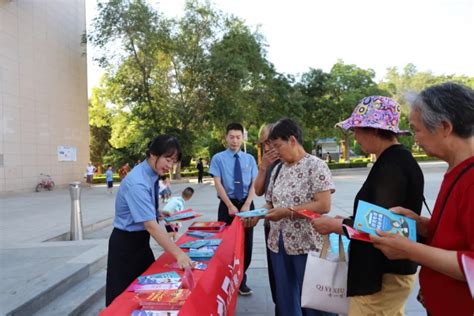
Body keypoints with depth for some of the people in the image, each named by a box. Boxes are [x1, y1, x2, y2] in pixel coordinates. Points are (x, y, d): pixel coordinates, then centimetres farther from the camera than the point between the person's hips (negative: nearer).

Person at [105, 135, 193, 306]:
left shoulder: (152, 175, -1)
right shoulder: (137, 183, -28)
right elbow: (150, 225, -34)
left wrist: (160, 214, 5)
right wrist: (178, 253, -35)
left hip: (140, 240, 9)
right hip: (126, 244, -8)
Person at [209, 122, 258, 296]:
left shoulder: (250, 159, 5)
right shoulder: (218, 158, -3)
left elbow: (254, 184, 0)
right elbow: (218, 184, -8)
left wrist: (246, 205, -12)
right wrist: (230, 206, -15)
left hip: (247, 204, 3)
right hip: (227, 204, -2)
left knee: (246, 243, 9)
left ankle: (241, 280, 25)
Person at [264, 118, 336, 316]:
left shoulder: (315, 165, -10)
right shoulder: (278, 169, 10)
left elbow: (324, 205, -18)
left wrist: (288, 212, -22)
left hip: (307, 245, -6)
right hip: (279, 244, 6)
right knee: (285, 299, 17)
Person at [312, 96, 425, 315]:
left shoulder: (391, 166, -22)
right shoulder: (397, 159, 8)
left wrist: (333, 225, -12)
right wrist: (347, 221, 9)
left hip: (384, 276, -10)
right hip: (390, 270, 10)